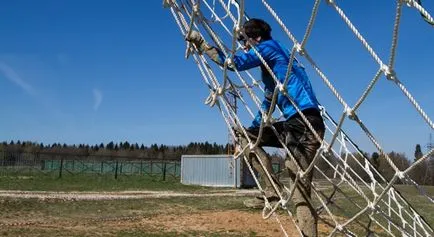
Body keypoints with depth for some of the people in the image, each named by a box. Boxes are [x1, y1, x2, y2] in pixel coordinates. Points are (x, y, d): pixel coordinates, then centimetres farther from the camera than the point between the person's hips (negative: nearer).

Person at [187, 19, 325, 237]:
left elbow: (234, 62, -12)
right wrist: (252, 127, 33)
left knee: (300, 192, -13)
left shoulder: (269, 45, 0)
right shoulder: (269, 65, 26)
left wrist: (200, 41, -4)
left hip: (305, 124, -10)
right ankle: (271, 187, 3)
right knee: (245, 135, 14)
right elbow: (269, 101, 32)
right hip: (294, 123, 10)